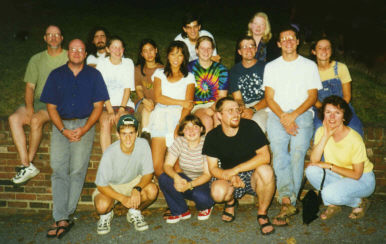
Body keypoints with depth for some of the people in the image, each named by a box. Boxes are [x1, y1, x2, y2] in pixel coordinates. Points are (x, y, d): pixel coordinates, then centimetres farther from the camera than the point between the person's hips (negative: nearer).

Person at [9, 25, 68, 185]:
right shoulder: (36, 59, 16)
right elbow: (30, 87, 10)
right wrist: (29, 106, -9)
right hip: (38, 100, 4)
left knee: (36, 120, -32)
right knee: (14, 118, -23)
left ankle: (28, 163, -13)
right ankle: (27, 165, -23)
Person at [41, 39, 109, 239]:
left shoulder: (93, 75, 10)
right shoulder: (56, 75, 13)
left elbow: (98, 106, 4)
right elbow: (51, 106, 8)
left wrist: (83, 129, -10)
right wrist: (63, 130, -8)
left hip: (84, 124, -1)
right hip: (61, 125, 2)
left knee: (77, 169, -11)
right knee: (58, 169, -10)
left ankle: (62, 217, -4)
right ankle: (63, 220, -9)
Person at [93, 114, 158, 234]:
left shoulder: (143, 144, -22)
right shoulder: (109, 154, -28)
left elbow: (148, 173, -13)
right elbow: (101, 185, -19)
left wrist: (137, 189, -32)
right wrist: (123, 198, -30)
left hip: (134, 182, 2)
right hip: (110, 186, -2)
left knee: (152, 190, -27)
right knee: (102, 206, -32)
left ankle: (134, 212, 5)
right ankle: (106, 215, 8)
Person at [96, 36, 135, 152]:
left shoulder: (128, 63, 7)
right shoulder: (102, 62, 4)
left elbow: (128, 88, 1)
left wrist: (121, 109, -12)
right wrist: (110, 110, -15)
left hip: (124, 104, 0)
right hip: (105, 104, 0)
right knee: (105, 123, -30)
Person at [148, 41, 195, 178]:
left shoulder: (189, 77, 15)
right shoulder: (160, 73, 19)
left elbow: (188, 105, 2)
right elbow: (158, 97, 2)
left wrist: (179, 124, -13)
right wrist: (181, 102, -3)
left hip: (180, 118, -1)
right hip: (161, 117, 1)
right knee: (156, 166, -12)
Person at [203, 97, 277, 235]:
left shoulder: (250, 127, -10)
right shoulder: (212, 137, -4)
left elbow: (265, 156, -17)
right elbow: (213, 168, -4)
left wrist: (235, 169, -23)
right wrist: (229, 177, -26)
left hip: (253, 177, 0)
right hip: (229, 180, 1)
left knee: (265, 171, -34)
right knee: (217, 192, -32)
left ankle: (262, 213, -7)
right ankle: (231, 201, 9)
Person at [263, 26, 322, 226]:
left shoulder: (309, 65, 17)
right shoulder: (271, 67, 19)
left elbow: (312, 96, 7)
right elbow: (269, 98, 9)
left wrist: (294, 115, -10)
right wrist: (283, 117, -9)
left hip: (302, 113, 0)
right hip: (277, 114, 1)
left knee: (298, 152, -24)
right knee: (279, 152, -25)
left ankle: (286, 201, -23)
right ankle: (288, 201, -33)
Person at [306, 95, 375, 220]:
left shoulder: (355, 139, -25)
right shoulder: (321, 131, -11)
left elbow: (356, 174, -19)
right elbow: (313, 161, -23)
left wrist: (329, 166, -21)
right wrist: (326, 136, -29)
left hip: (362, 180, -5)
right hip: (338, 176, 5)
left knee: (330, 194, -31)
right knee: (311, 171, -23)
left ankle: (360, 203, 3)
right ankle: (333, 205, 1)